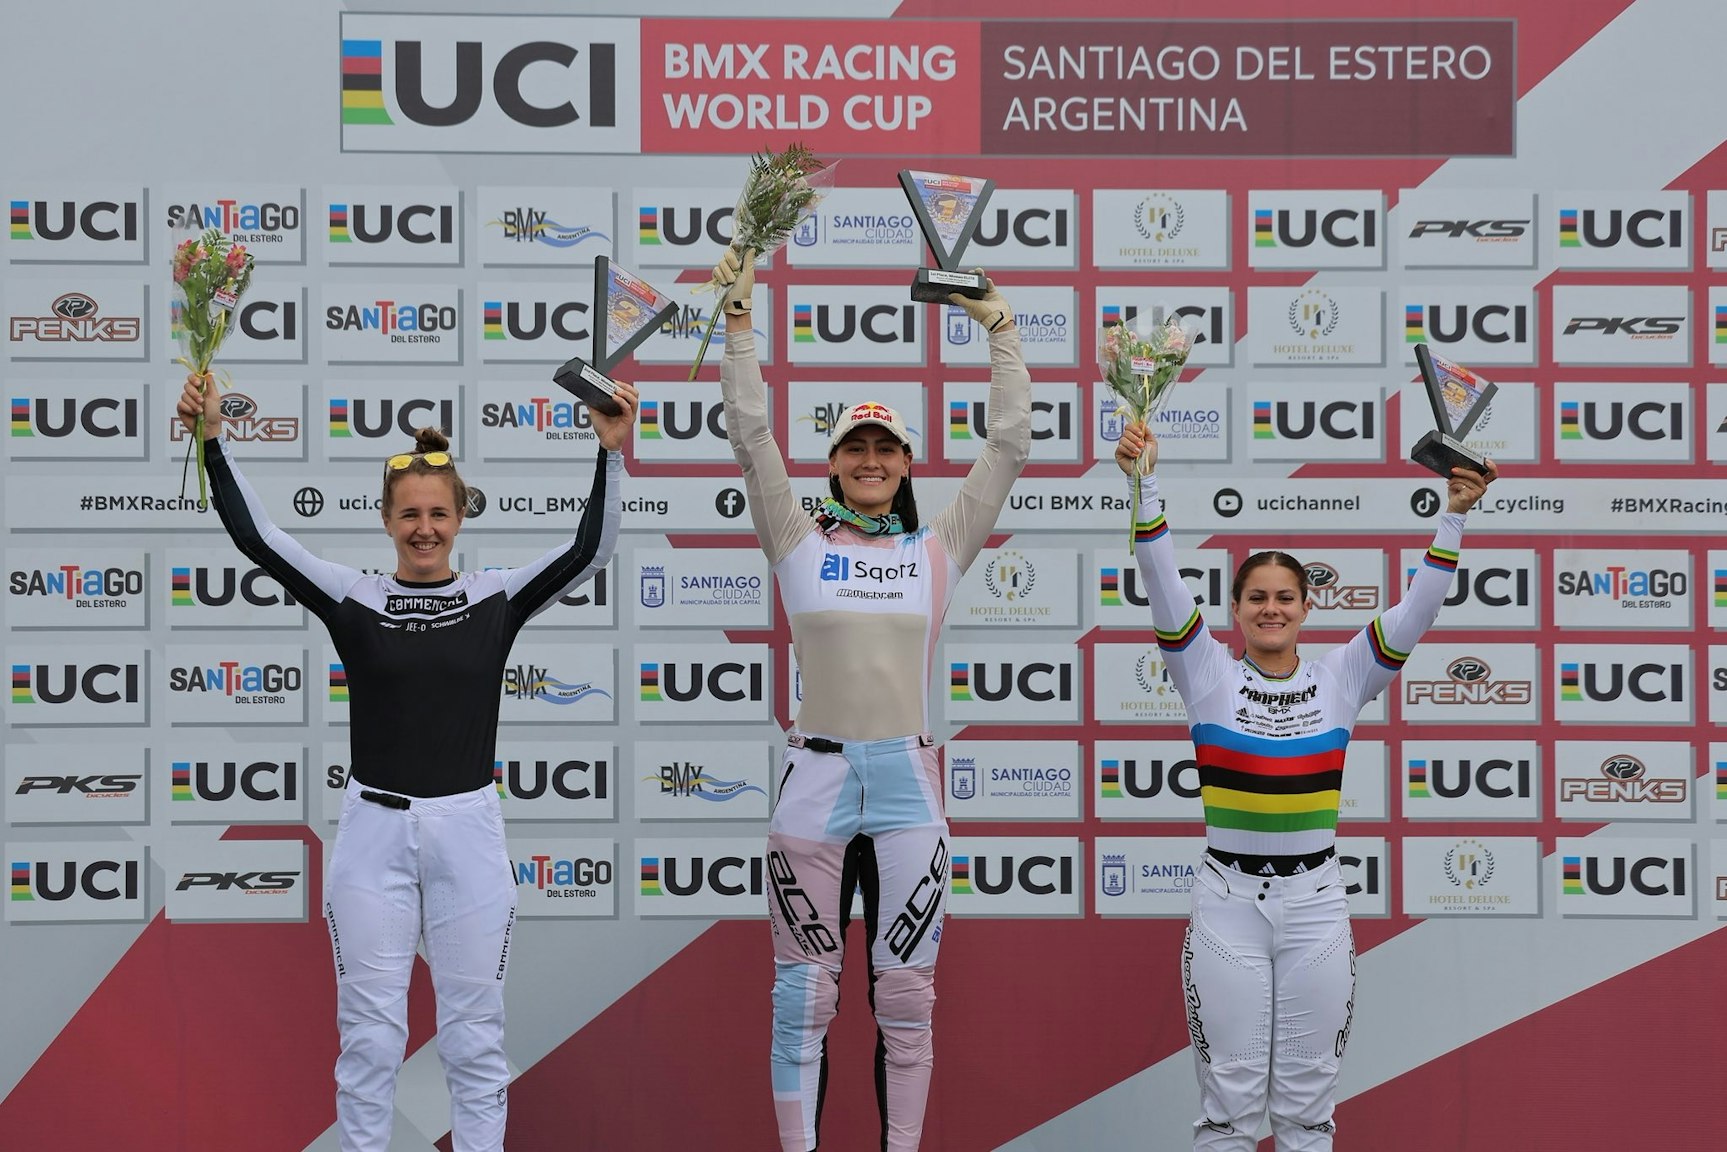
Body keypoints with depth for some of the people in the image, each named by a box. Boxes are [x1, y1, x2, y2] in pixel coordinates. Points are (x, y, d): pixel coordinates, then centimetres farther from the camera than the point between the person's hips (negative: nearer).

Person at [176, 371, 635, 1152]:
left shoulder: (496, 599, 2)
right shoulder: (353, 602, 1)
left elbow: (590, 548, -9)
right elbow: (257, 538, -7)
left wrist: (611, 452, -21)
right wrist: (213, 441, -16)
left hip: (468, 830, 0)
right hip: (374, 830, 0)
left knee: (474, 1033, 8)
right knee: (369, 1034, 5)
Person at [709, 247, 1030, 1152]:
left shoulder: (940, 548, 7)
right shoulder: (799, 541, 5)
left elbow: (1009, 443, 4)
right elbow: (749, 432, -2)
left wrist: (1000, 332, 1)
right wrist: (738, 318, -7)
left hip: (906, 782, 1)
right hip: (815, 778, -1)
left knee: (906, 991, 6)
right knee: (804, 990, 4)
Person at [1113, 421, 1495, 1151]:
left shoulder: (1339, 680, 5)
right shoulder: (1209, 676, 0)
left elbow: (1416, 611, -1)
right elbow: (1163, 583, -10)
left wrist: (1452, 517, -10)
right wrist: (1145, 486, -22)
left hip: (1314, 902, 2)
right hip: (1228, 900, -2)